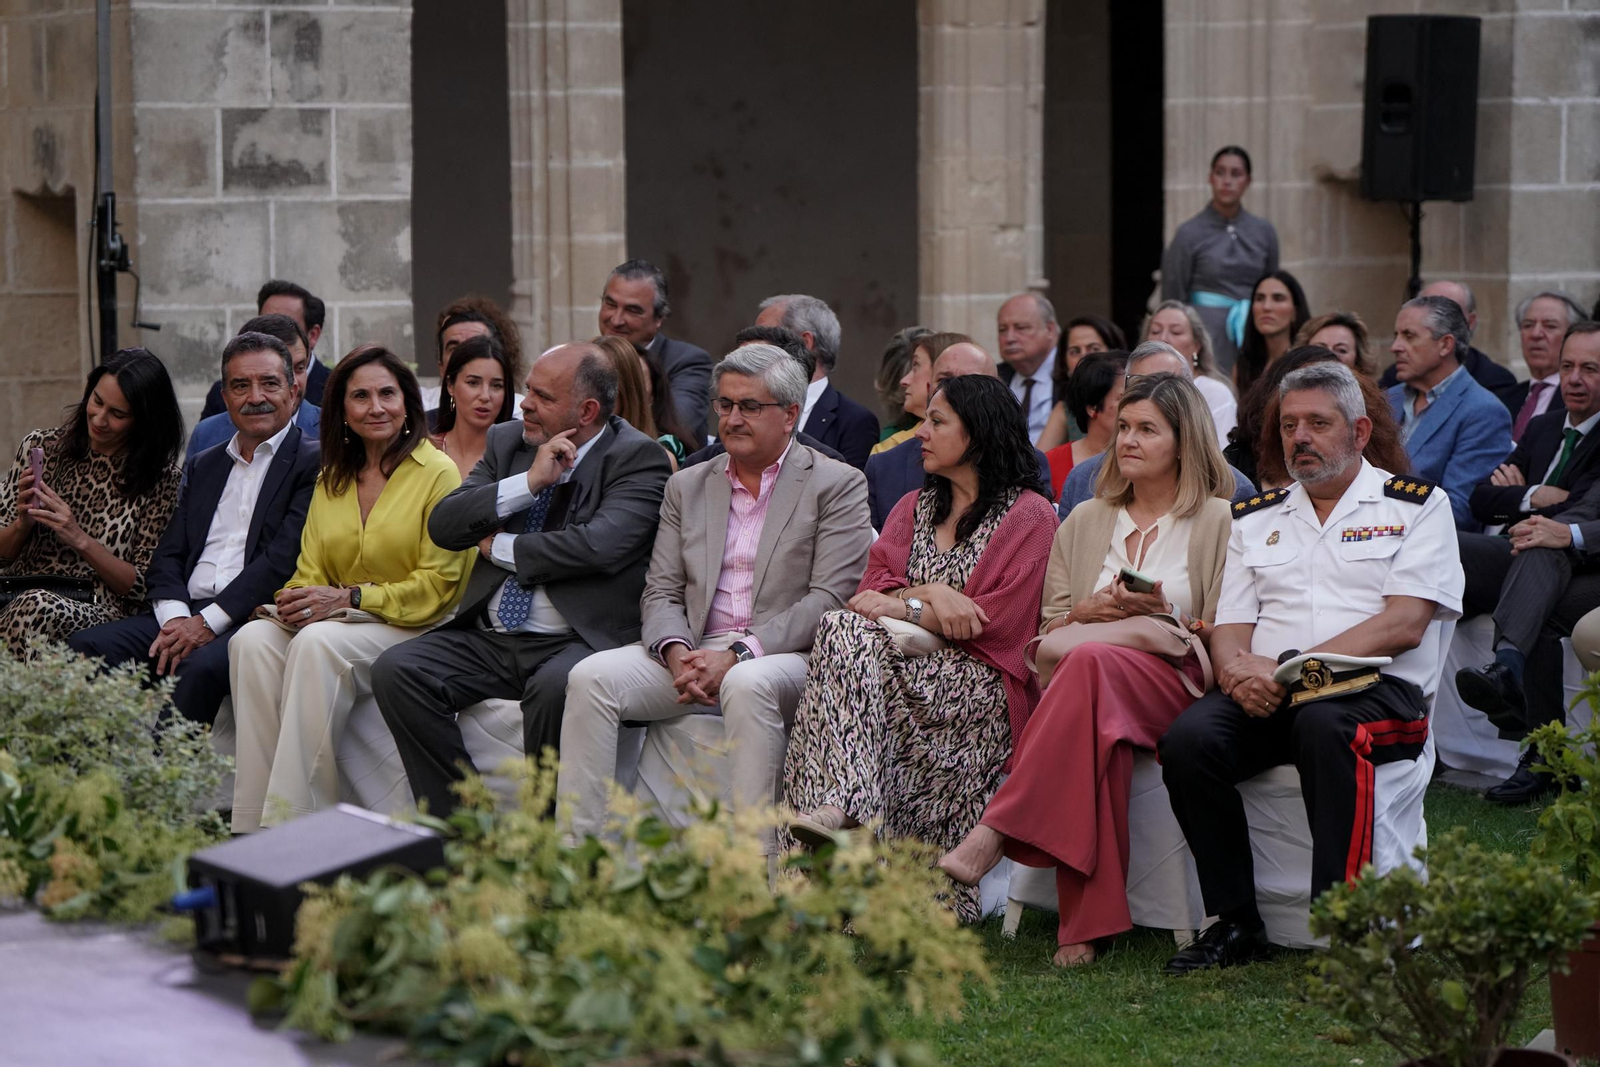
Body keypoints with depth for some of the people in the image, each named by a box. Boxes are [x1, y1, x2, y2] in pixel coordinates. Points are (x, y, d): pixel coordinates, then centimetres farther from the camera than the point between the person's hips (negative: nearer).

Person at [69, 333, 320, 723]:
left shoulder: (314, 463, 3)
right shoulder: (204, 465, 25)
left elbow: (284, 559, -9)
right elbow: (167, 557, 16)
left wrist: (208, 622, -14)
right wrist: (174, 618, -6)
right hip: (186, 615, 6)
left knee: (202, 666, -37)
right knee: (87, 647, -18)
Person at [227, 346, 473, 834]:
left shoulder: (438, 473, -3)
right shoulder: (330, 480, 16)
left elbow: (436, 587, -8)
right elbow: (312, 569, 14)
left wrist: (348, 597, -17)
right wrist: (297, 601, -11)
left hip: (413, 630, -5)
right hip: (340, 622, 6)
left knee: (319, 643, -34)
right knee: (253, 639, -24)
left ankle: (296, 820, -33)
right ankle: (255, 826, -28)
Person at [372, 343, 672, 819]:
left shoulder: (637, 457, -3)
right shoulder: (508, 441, 14)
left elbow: (600, 546, -20)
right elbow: (443, 525, 3)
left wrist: (501, 547, -5)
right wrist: (529, 483, -10)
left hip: (576, 640, -6)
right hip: (488, 637, 6)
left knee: (556, 687, -37)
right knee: (396, 670, -16)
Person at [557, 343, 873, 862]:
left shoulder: (837, 485, 3)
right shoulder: (688, 487, 19)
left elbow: (829, 599, -8)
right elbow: (661, 593, 13)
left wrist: (738, 654, -18)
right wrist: (677, 653, -11)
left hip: (785, 655, -5)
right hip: (693, 651, 5)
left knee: (748, 685, -38)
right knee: (591, 677, -19)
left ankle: (756, 865, -37)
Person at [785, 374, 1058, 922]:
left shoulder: (1029, 515, 5)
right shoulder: (913, 508, 25)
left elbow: (996, 621, -7)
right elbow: (873, 593, 10)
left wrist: (900, 609, -7)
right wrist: (929, 595, -11)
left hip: (980, 686, -5)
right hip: (904, 670, 5)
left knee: (846, 634, -30)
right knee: (845, 629, -30)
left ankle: (842, 805, -41)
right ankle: (847, 807, -46)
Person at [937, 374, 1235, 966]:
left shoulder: (1219, 522, 14)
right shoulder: (1084, 523, 25)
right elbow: (1047, 630, 21)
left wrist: (1165, 618, -9)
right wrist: (1086, 613, 0)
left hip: (1175, 683, -3)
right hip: (1080, 672, 3)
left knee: (1092, 663, -39)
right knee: (1096, 723, -39)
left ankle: (994, 836, -47)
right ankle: (1086, 923, -46)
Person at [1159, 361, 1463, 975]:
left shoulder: (1417, 506, 8)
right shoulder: (1254, 519, 22)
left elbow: (1403, 625, -5)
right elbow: (1230, 627, 16)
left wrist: (1287, 668, -14)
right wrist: (1238, 669, -11)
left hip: (1375, 691, -4)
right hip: (1264, 697, 4)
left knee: (1326, 726, -39)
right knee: (1189, 738, -28)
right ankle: (1234, 923, -18)